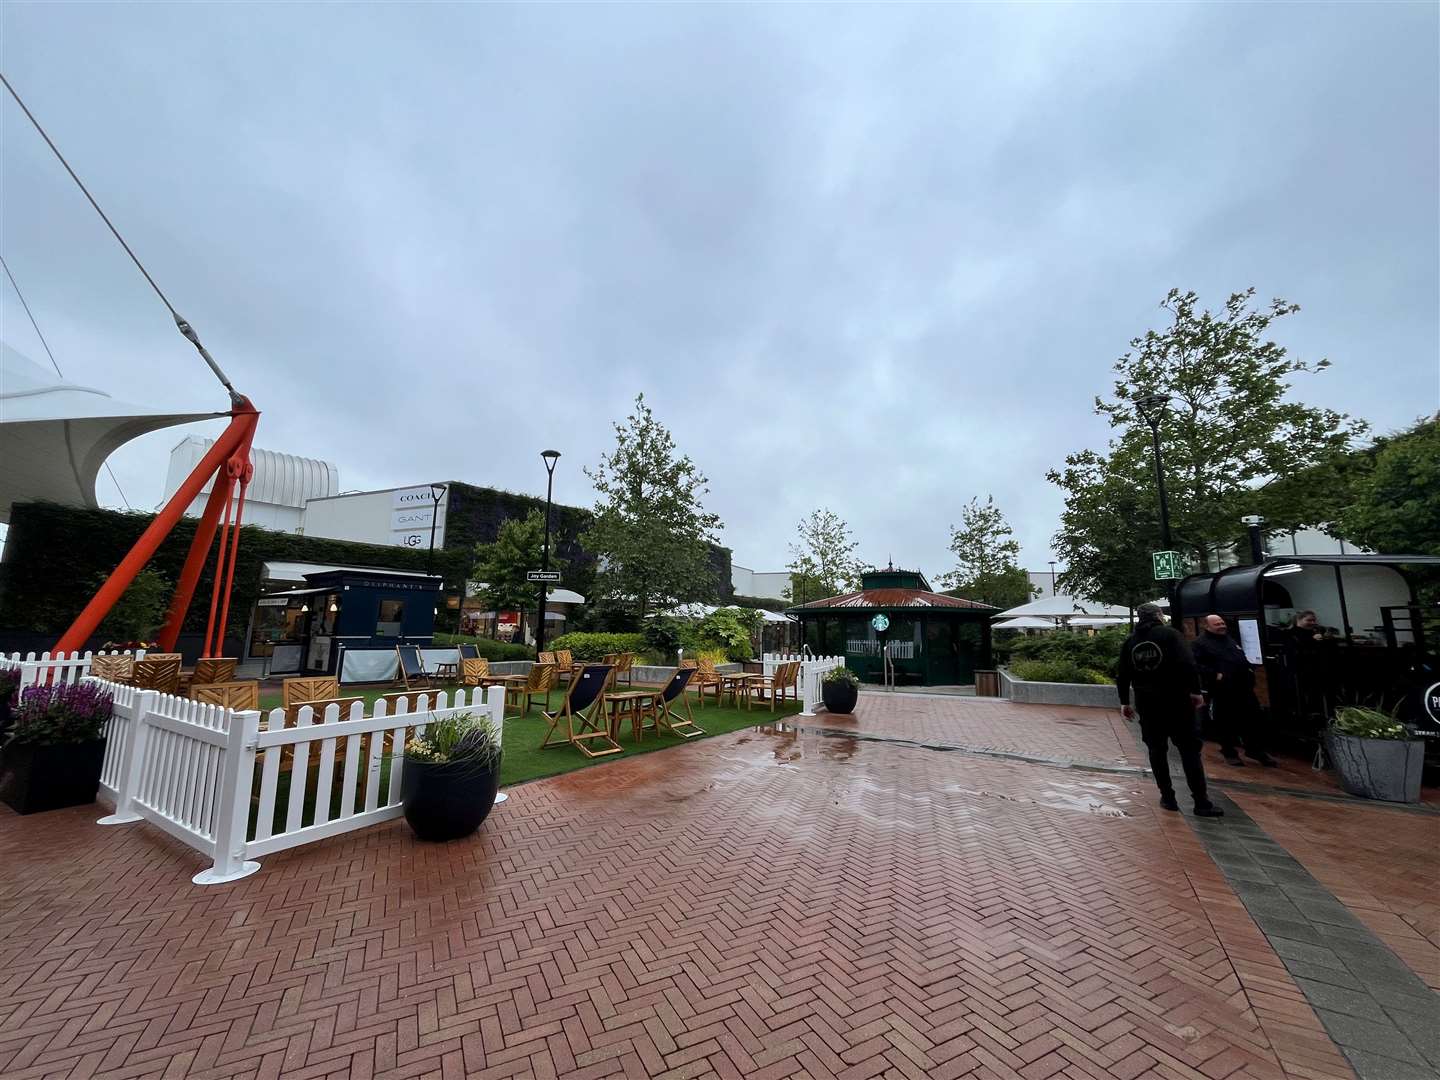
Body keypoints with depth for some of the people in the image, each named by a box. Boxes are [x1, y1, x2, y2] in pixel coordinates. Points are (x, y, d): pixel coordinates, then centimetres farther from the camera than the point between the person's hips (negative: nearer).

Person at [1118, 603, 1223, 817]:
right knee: (1189, 750, 2)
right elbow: (1187, 664, -17)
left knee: (1157, 750, 11)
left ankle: (1167, 797, 14)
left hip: (1147, 703, 3)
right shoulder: (1170, 634, -3)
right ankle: (1201, 802, 2)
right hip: (1176, 701, -3)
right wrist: (1195, 691, -11)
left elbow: (1122, 675, 8)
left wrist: (1124, 702, 14)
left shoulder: (1130, 641, 8)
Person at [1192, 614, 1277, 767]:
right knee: (1226, 722, 2)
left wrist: (1250, 669, 13)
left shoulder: (1230, 638, 18)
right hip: (1222, 689, -7)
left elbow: (1243, 657, 29)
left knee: (1252, 717, 10)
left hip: (1243, 686, 7)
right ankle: (1230, 753, 13)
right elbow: (1197, 665, -16)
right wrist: (1214, 675, -22)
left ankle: (1255, 749, 25)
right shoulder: (1200, 643, -8)